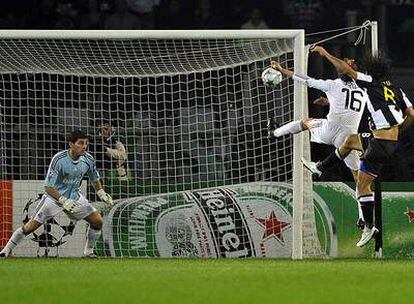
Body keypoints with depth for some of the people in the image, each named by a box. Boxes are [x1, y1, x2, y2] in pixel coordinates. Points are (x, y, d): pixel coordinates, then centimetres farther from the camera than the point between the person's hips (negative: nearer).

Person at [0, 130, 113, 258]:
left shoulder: (88, 159, -12)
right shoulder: (59, 159, -28)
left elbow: (94, 179, 11)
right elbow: (48, 187, -26)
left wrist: (102, 194, -2)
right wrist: (64, 201, -35)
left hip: (74, 196, 5)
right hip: (54, 196, -5)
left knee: (98, 221, -5)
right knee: (31, 226, -9)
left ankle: (88, 252, 15)